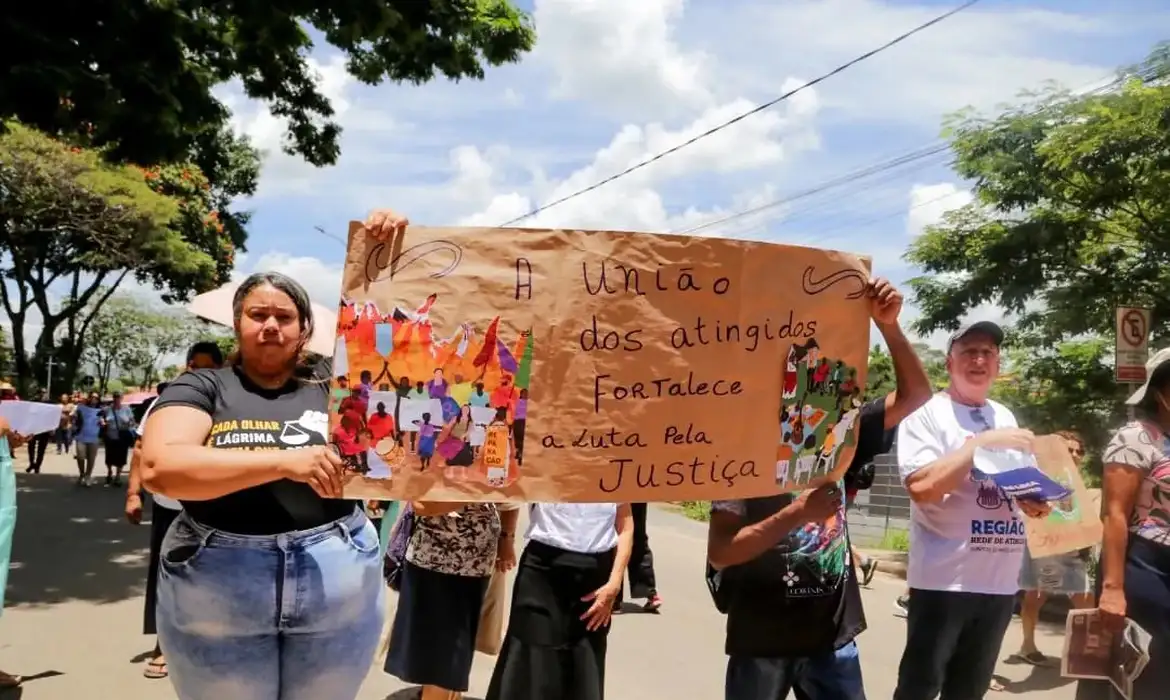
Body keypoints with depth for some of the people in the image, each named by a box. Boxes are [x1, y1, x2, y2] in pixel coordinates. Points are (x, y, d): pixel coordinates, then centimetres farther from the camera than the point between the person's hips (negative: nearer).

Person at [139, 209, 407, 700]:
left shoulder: (331, 383, 4)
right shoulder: (201, 388, -1)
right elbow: (159, 467, -17)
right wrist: (284, 461, -25)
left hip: (339, 591, 2)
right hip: (218, 596, -1)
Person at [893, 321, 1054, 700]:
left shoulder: (1005, 417, 13)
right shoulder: (926, 412, -8)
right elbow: (921, 486, -21)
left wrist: (1031, 502, 1)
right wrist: (983, 442, -20)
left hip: (1001, 580, 7)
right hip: (945, 579, -7)